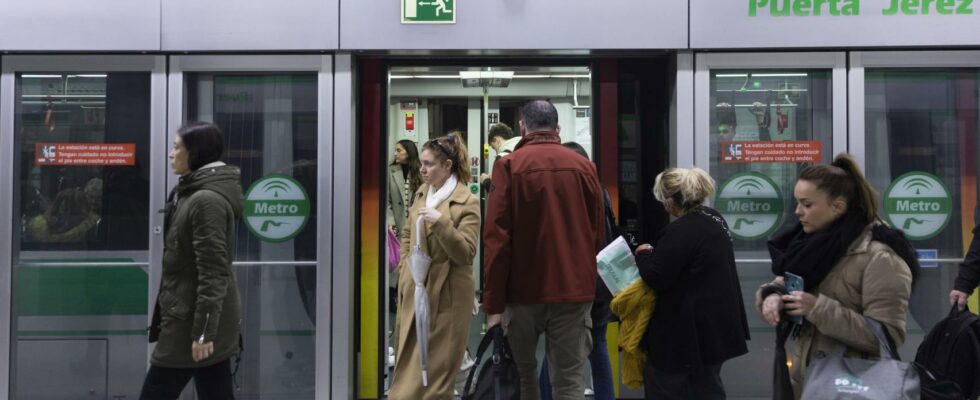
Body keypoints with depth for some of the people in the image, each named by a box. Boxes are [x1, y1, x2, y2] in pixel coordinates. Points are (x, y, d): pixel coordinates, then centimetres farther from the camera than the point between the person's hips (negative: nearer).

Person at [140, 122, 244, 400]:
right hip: (209, 320, 10)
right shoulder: (194, 195, 15)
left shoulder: (207, 200, -16)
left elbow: (213, 272, -21)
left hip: (192, 322, -10)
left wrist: (202, 330, -22)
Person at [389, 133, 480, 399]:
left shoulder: (467, 202, -13)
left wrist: (441, 221, -28)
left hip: (446, 294, -7)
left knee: (435, 364, 1)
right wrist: (405, 269, 9)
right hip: (415, 289, 7)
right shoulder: (421, 193, 9)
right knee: (409, 359, 13)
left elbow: (465, 253, -18)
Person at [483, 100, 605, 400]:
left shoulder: (509, 165, -5)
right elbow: (596, 233, 9)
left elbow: (496, 237, -10)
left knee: (521, 374, 17)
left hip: (524, 289, -1)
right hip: (575, 289, 1)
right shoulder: (584, 167, 3)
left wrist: (494, 303, -7)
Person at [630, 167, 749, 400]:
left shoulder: (680, 231, -22)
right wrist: (656, 254, 15)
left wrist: (644, 254, -4)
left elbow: (657, 279, -21)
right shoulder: (715, 220, 9)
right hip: (715, 322, 10)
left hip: (690, 329, -10)